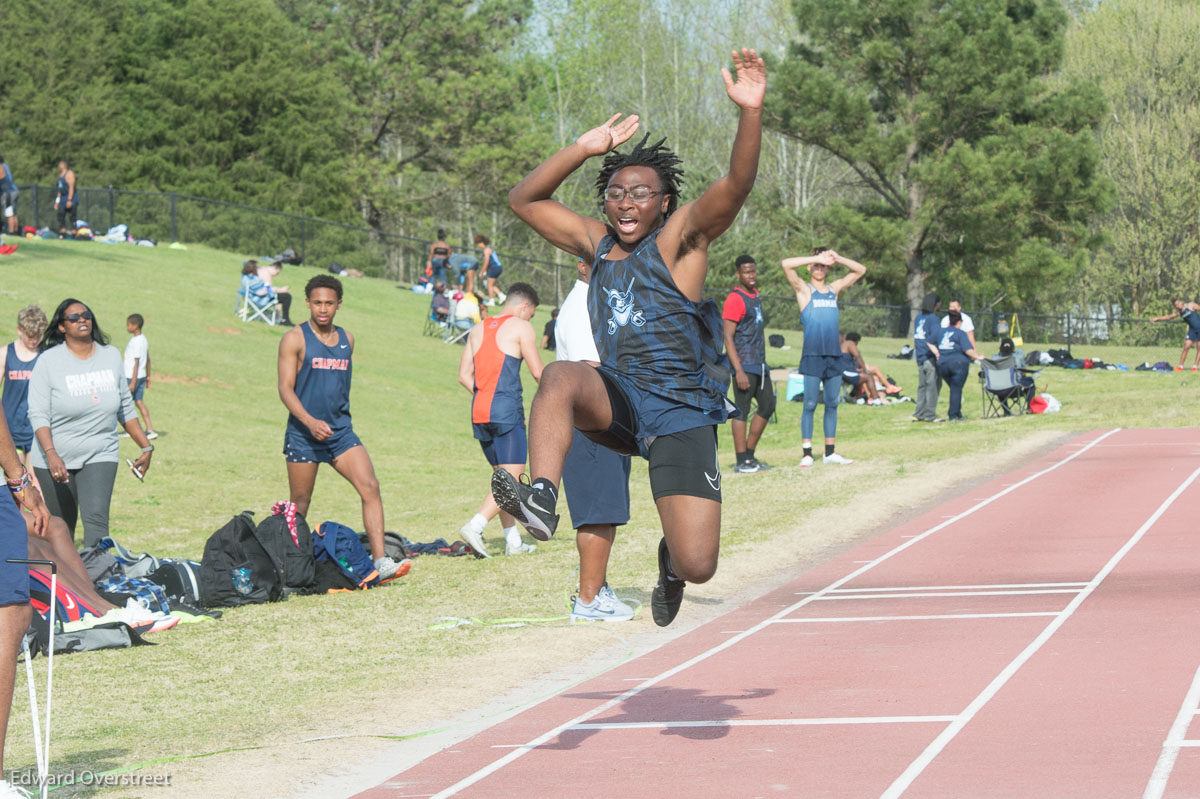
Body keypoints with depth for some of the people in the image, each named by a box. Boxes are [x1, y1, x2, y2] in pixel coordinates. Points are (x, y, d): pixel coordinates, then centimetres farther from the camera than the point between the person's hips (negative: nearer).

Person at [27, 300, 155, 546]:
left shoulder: (112, 356, 8)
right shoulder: (48, 361, -4)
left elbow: (126, 409, 17)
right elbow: (38, 415, -10)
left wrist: (146, 447, 16)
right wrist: (51, 454, -24)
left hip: (101, 456, 2)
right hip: (56, 460, -1)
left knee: (96, 518, -17)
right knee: (61, 528, 5)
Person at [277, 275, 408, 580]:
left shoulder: (346, 340, 11)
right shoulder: (295, 339, -4)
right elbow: (285, 388, -10)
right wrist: (310, 421, -23)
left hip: (341, 431, 4)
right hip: (303, 433, -4)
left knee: (370, 488, -14)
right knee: (300, 502, 5)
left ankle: (380, 561, -19)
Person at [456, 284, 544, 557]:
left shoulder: (478, 329, 17)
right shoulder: (520, 327, -1)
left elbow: (464, 376, 13)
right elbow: (538, 373, -1)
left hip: (479, 412, 7)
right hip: (507, 411, -7)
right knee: (512, 477, -7)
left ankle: (513, 541, 15)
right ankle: (475, 526, -23)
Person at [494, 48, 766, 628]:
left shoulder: (679, 237, -2)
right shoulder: (597, 243, 13)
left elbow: (735, 187, -20)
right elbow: (524, 200, 17)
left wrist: (750, 112, -36)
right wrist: (583, 149, 4)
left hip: (681, 415, -3)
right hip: (618, 400, 4)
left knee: (697, 566, -11)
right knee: (561, 376, -32)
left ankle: (671, 560, 28)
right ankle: (541, 501, -43)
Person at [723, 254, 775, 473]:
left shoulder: (755, 295, 14)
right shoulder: (735, 299, -14)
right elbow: (728, 337, -17)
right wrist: (739, 371, -22)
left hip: (760, 363, 9)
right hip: (744, 364, -9)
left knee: (768, 406, 12)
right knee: (742, 410, -5)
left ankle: (750, 455, 19)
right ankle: (742, 461, -1)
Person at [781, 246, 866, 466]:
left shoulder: (834, 289, 15)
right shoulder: (803, 289, 2)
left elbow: (860, 270, 21)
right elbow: (786, 264, -14)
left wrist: (837, 258, 6)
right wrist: (816, 258, -10)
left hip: (834, 356, 5)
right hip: (812, 355, -5)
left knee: (832, 404, 7)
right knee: (810, 404, -4)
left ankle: (830, 452, 13)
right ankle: (807, 453, -3)